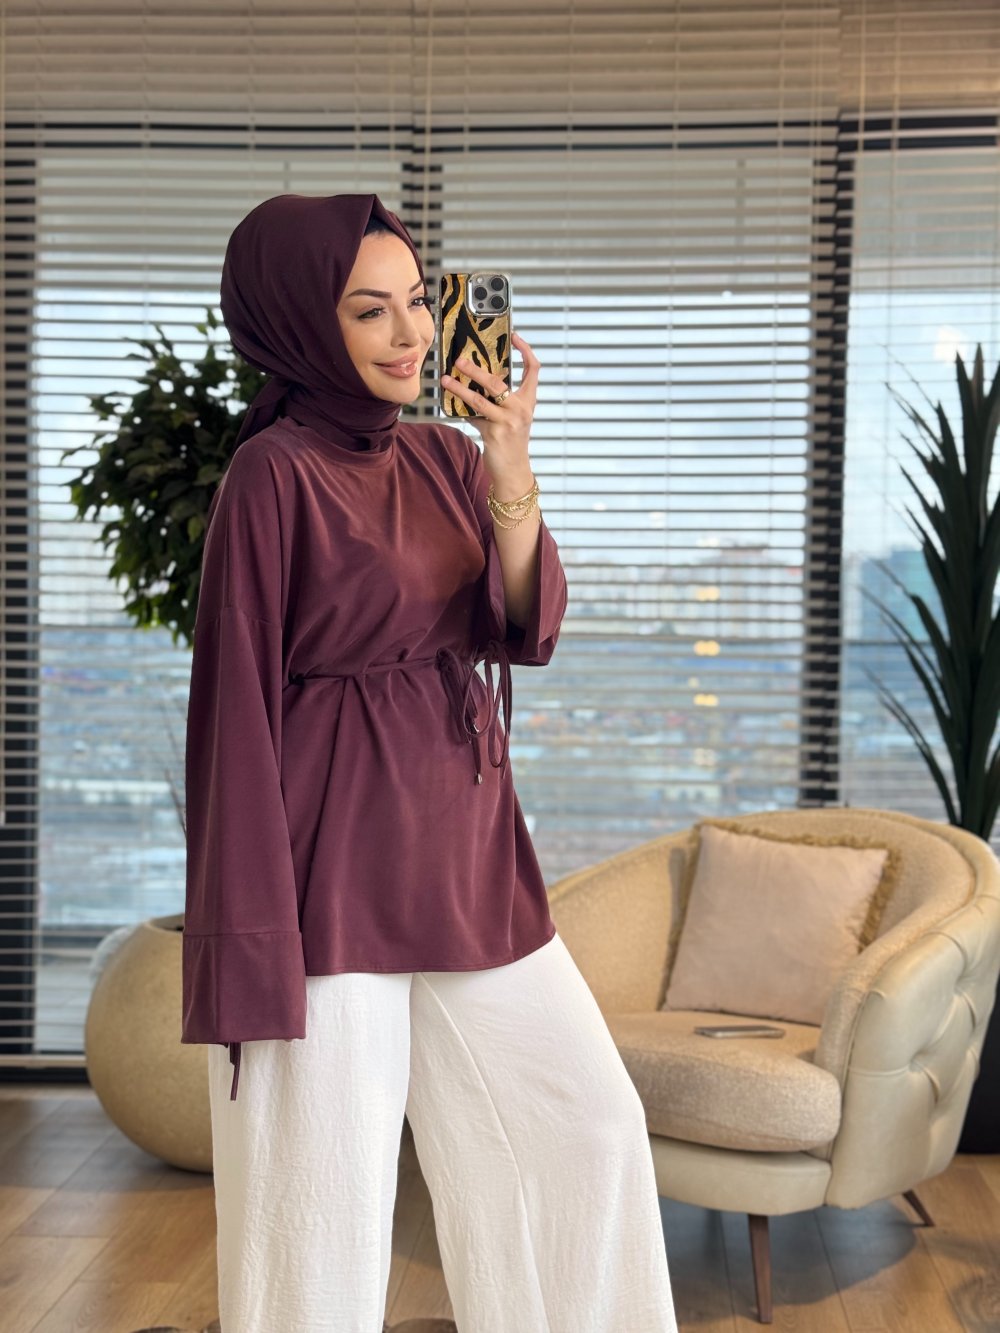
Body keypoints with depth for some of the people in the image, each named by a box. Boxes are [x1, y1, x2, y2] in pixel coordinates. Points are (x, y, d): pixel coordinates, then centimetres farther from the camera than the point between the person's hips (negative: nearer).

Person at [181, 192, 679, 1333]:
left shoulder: (445, 456, 8)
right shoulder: (275, 473, -11)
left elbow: (523, 632, -1)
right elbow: (237, 704, -12)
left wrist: (513, 478, -17)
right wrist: (252, 937, -14)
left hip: (466, 844, 7)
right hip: (335, 857, -7)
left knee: (592, 1129, 13)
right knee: (325, 1192, 4)